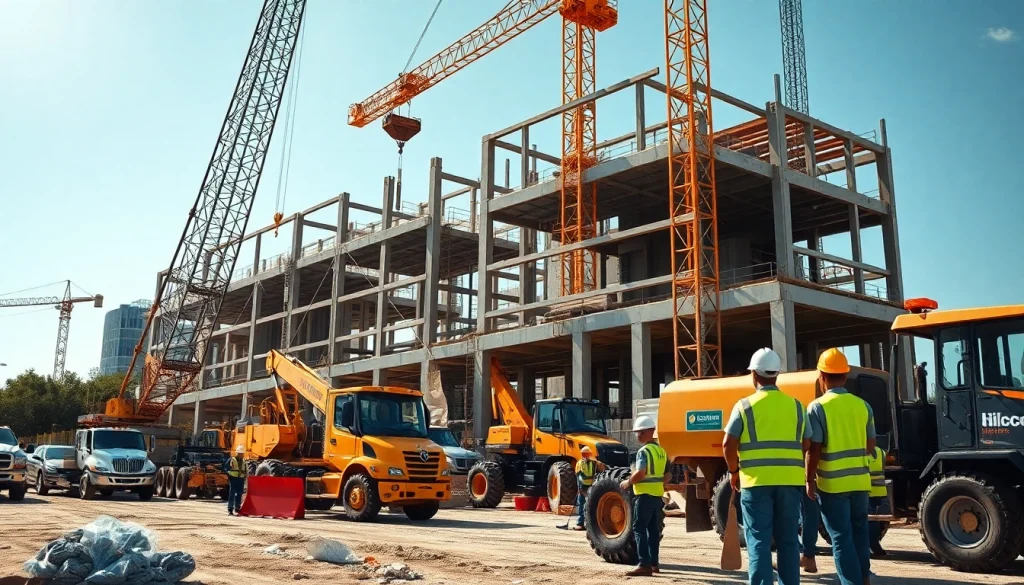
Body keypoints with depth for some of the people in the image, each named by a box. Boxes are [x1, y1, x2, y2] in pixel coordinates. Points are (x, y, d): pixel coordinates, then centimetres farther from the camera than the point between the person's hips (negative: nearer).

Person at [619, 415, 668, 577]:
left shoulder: (644, 451, -15)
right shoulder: (661, 450, 14)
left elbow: (640, 473, -24)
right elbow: (667, 475, 19)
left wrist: (628, 482, -10)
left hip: (644, 495, -9)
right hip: (658, 494, 9)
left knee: (639, 528, -8)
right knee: (653, 529, 13)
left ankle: (644, 565, -14)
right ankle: (653, 563, 18)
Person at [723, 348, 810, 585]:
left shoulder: (745, 406, -2)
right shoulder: (796, 405, 8)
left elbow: (728, 444, -5)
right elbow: (806, 444, 10)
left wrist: (734, 471, 10)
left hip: (756, 480, -3)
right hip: (789, 480, 3)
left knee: (759, 541, 1)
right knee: (788, 540, 11)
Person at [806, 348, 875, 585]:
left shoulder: (817, 407, -12)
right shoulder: (862, 405, 1)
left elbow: (814, 450, -13)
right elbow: (870, 446, 9)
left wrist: (810, 480, -2)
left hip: (832, 483, -5)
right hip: (860, 480, 5)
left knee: (841, 537, 2)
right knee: (859, 532, 21)